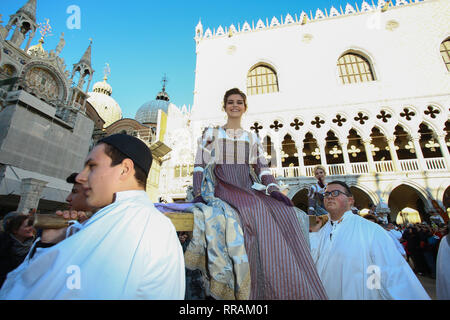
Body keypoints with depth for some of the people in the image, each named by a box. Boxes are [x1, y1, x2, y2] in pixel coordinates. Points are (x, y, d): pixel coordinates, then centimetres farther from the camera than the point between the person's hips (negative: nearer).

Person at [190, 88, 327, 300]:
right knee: (252, 208, -34)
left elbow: (262, 168, 12)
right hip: (222, 186, -3)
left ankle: (292, 289, -13)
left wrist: (273, 189, -6)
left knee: (282, 211, -24)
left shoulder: (252, 138, 22)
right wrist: (199, 193, -8)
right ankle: (244, 290, -22)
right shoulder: (211, 133, 15)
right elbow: (200, 165, 7)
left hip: (248, 188, 3)